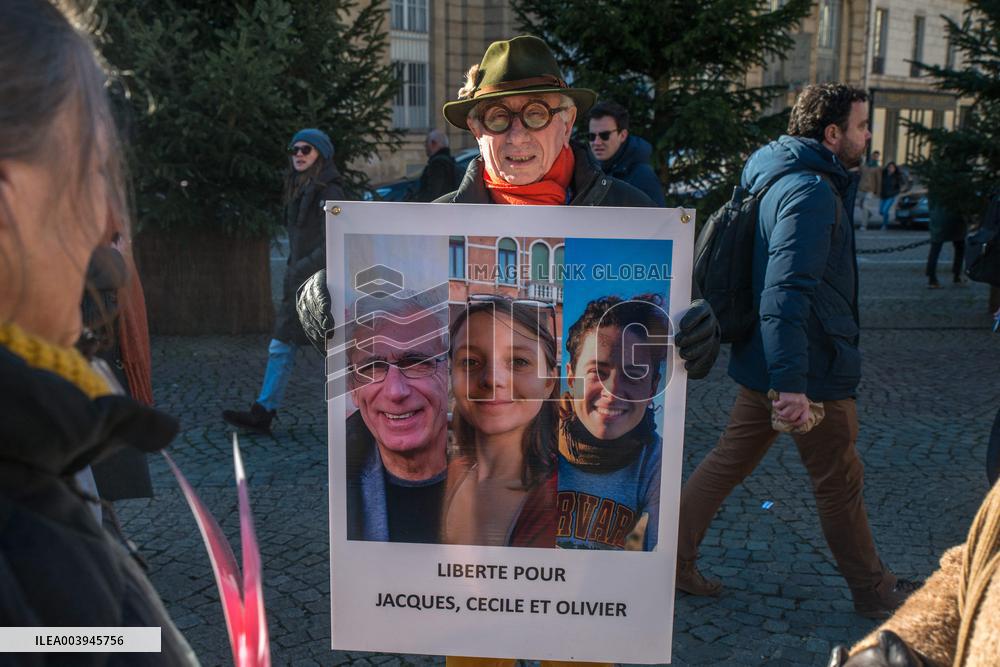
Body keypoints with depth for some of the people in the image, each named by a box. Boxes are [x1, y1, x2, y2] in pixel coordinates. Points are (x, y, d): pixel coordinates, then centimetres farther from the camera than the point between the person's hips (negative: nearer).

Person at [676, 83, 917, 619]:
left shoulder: (785, 181, 12)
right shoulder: (810, 192, -20)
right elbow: (787, 289, -31)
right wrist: (791, 382, -34)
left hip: (762, 363, 9)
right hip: (813, 371, -9)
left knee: (730, 459, 14)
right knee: (840, 483, 8)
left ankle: (673, 558, 20)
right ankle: (872, 590, 28)